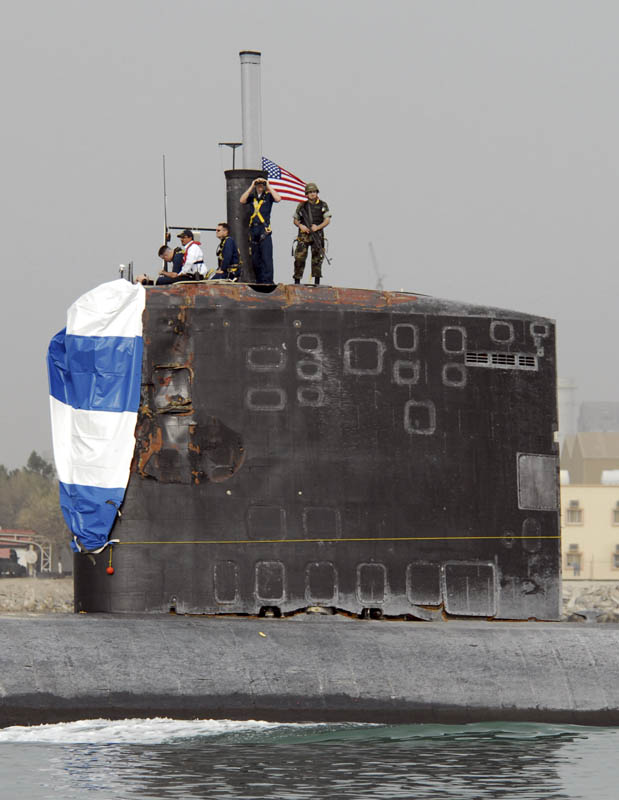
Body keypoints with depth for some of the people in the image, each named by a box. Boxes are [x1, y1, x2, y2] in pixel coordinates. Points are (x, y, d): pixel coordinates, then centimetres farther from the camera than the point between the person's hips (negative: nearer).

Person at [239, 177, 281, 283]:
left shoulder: (268, 196, 4)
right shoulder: (251, 197, 14)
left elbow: (278, 199, -13)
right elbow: (242, 200, -2)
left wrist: (268, 186, -7)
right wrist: (251, 187, -3)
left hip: (265, 230, -5)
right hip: (253, 229, 5)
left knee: (266, 257, -11)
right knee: (255, 258, 8)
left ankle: (268, 281, -12)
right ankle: (259, 281, 15)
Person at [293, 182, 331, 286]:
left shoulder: (323, 205, 7)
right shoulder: (302, 205, 10)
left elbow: (327, 220, 2)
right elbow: (295, 219, 16)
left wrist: (318, 227, -15)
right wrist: (300, 225, -6)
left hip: (317, 235, -1)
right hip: (304, 235, 1)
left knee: (317, 258, -4)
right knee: (299, 258, -6)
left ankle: (317, 281, -1)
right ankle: (297, 280, -1)